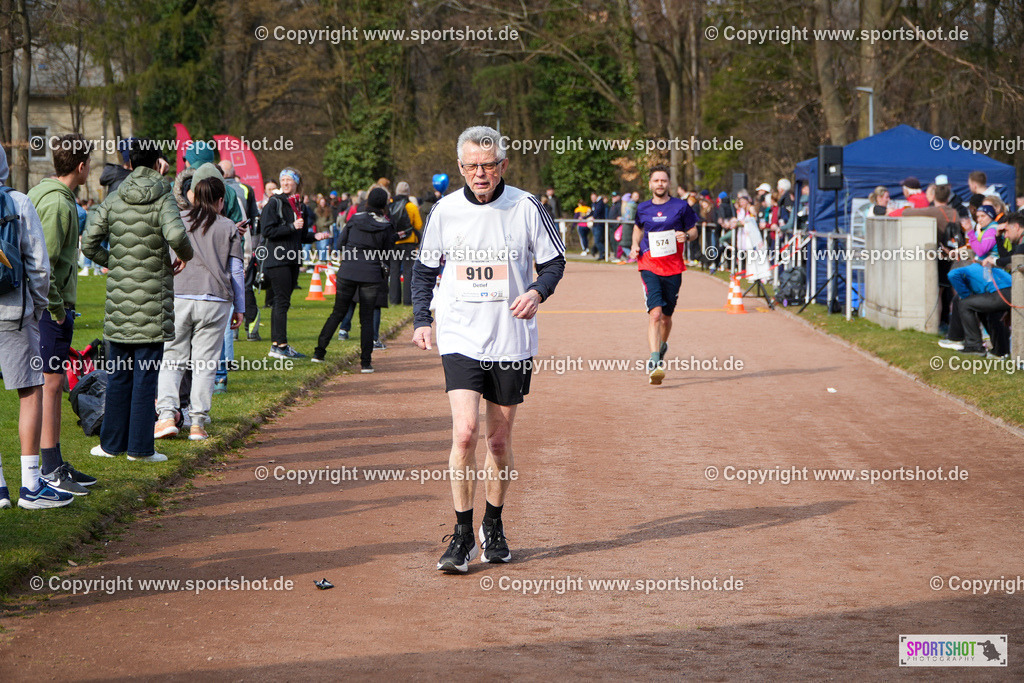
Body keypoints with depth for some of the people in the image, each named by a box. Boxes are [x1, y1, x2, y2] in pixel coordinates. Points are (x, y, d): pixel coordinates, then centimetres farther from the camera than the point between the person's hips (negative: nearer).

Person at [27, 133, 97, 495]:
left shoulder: (50, 194, 15)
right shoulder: (57, 203, -17)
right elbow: (44, 262, -23)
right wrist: (57, 308, -17)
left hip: (55, 306, 10)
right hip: (52, 306, -10)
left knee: (53, 385, 13)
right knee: (50, 384, -7)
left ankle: (55, 464, 19)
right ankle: (50, 470, -4)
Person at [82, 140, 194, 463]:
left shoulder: (113, 200, 4)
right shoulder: (163, 199, -8)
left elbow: (89, 243, 1)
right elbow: (176, 235, -25)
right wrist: (185, 254, -5)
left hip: (119, 297, 4)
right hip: (152, 297, -4)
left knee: (118, 374, 12)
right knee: (146, 374, 1)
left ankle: (112, 443, 17)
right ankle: (140, 447, 4)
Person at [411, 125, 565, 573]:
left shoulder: (526, 208, -3)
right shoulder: (445, 212, 1)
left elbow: (554, 261, 5)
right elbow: (425, 267, 14)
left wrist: (538, 292, -15)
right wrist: (421, 319, 4)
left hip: (512, 341, 0)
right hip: (460, 339, 0)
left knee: (499, 439, 9)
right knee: (465, 431, -15)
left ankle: (493, 527, 29)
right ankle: (463, 536, -6)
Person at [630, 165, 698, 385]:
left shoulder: (681, 206, 2)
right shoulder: (643, 208, 7)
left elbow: (694, 230, 11)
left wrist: (686, 236, -12)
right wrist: (635, 246, 8)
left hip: (673, 269, 1)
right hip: (649, 267, -1)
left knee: (666, 317, 11)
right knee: (655, 312, -18)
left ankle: (662, 345, 43)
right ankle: (654, 361, -23)